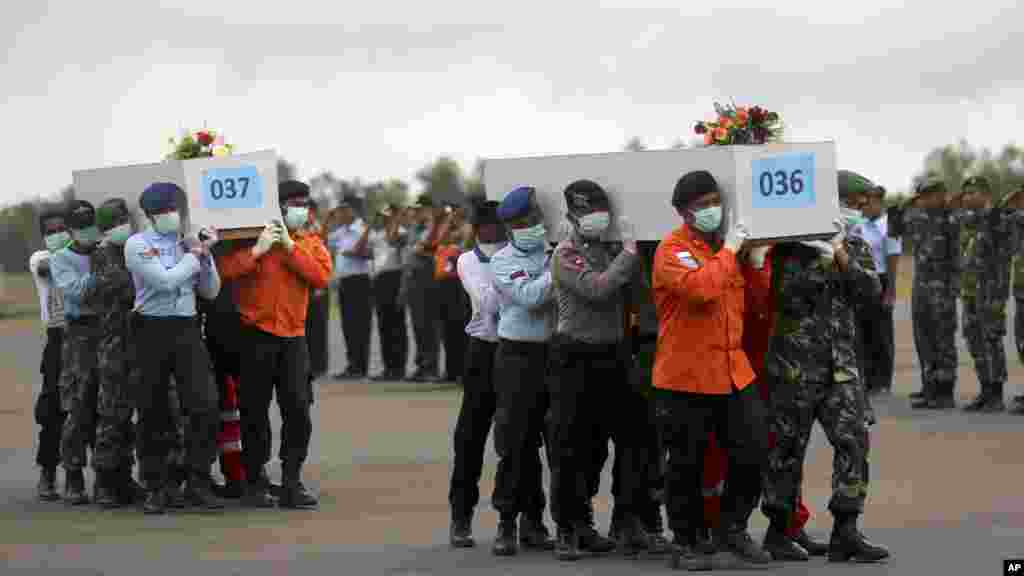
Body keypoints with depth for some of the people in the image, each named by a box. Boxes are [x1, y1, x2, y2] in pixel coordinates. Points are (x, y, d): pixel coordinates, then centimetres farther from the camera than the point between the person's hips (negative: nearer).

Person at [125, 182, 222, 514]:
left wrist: (206, 254, -2)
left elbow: (211, 292, 10)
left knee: (204, 405, -9)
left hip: (187, 329, 3)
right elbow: (166, 281, -16)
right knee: (152, 412, 2)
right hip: (152, 331, -3)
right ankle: (155, 488, 13)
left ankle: (198, 484, 0)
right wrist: (195, 254, -6)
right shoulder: (137, 244, -3)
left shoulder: (189, 242, 9)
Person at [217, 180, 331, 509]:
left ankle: (291, 484, 1)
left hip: (294, 337, 3)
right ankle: (253, 484, 10)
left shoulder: (312, 243, 10)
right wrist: (258, 250, -20)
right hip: (257, 336, -3)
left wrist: (290, 247, -11)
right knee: (255, 412, 2)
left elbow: (321, 277, -9)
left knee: (298, 409, -5)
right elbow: (225, 269, -14)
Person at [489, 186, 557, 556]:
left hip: (554, 355, 3)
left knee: (556, 441, 7)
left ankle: (533, 521, 17)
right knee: (515, 445, -3)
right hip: (518, 356, -3)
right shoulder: (504, 261, -1)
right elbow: (529, 296, -17)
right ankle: (507, 523, 4)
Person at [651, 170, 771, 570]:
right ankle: (685, 542, 16)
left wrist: (756, 261, 4)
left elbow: (757, 297, 23)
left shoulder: (725, 244, 12)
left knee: (752, 454, 5)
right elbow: (701, 287, -29)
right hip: (686, 376, -6)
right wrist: (728, 251, -18)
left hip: (733, 370, 6)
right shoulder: (673, 250, -10)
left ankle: (732, 532, 22)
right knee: (686, 464, 4)